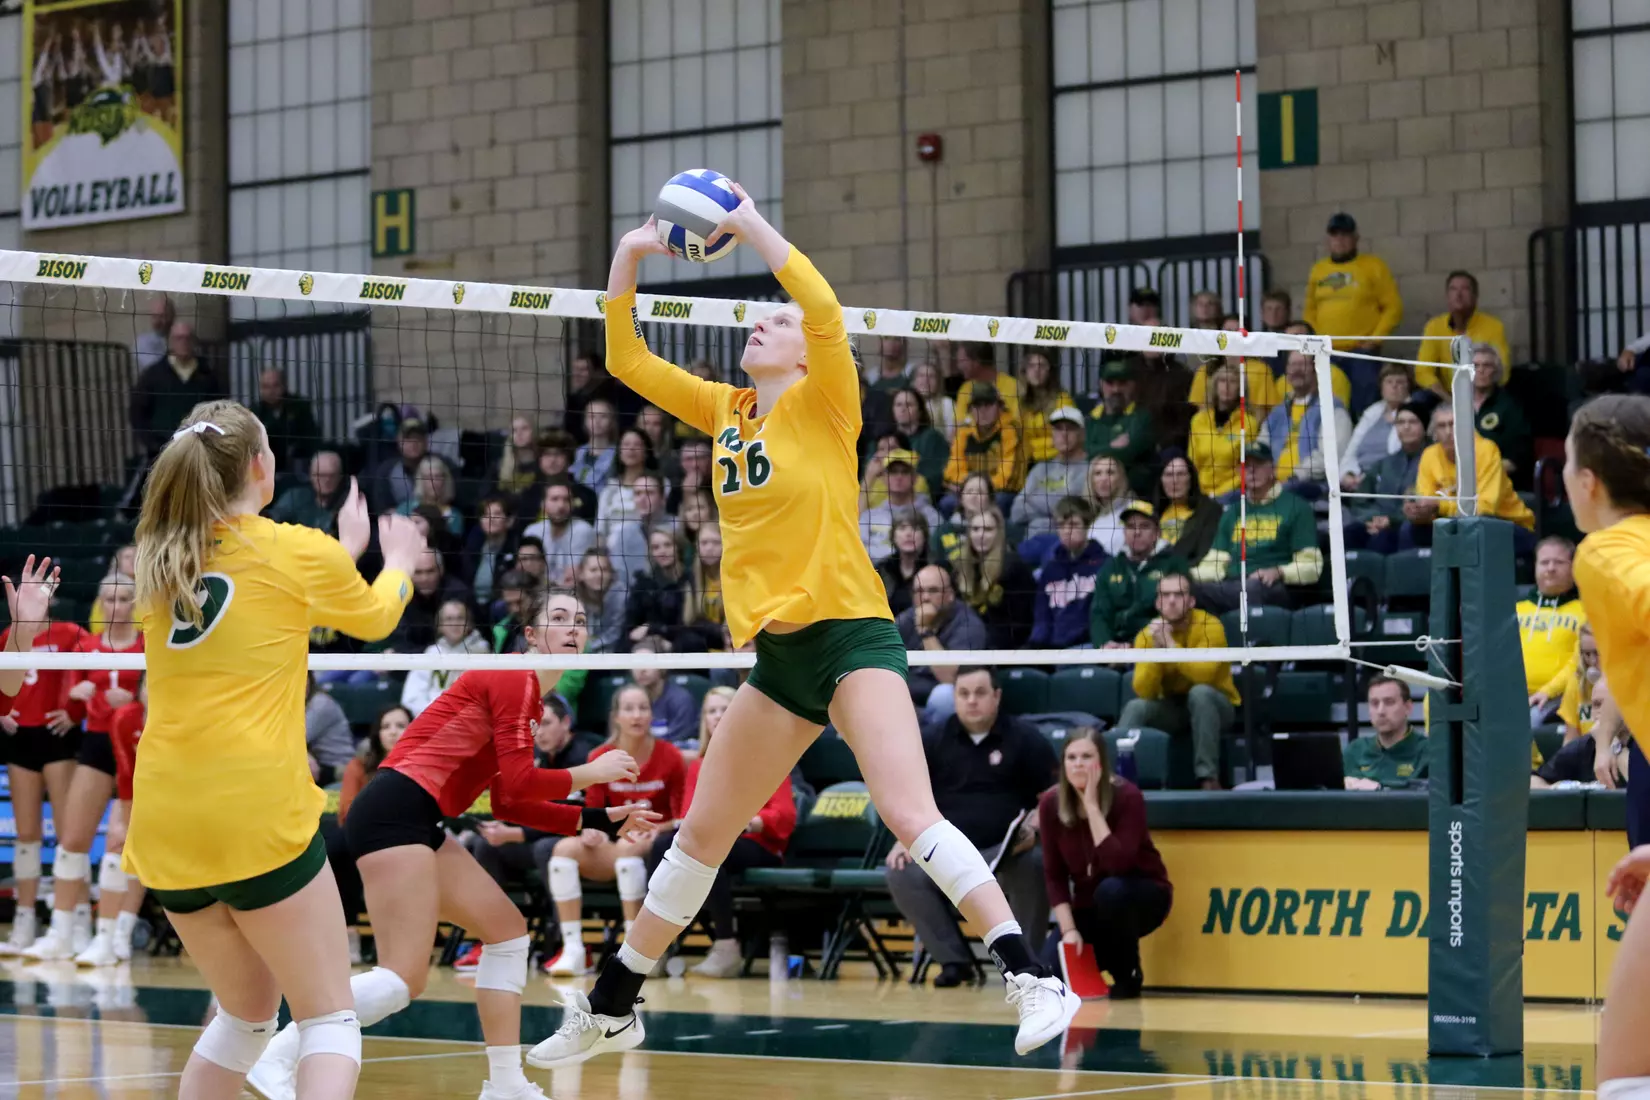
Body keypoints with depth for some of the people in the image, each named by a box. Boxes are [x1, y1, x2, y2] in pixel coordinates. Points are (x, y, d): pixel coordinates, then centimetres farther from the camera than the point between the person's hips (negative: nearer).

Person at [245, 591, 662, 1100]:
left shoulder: (529, 696, 23)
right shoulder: (514, 681, -6)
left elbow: (509, 803, 23)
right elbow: (519, 785, -12)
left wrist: (599, 817, 23)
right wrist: (590, 773, 1)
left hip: (420, 824, 11)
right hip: (396, 810, -11)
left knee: (508, 930, 14)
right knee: (403, 979, -18)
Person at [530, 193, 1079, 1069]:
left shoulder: (821, 403, -3)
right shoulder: (726, 411, 14)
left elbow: (824, 309, -21)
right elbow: (627, 362, 16)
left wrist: (751, 226, -18)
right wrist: (627, 260, 4)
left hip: (849, 634, -7)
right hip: (776, 652, 7)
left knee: (910, 815, -22)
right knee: (701, 836, 14)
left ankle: (1031, 979, -23)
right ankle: (611, 1006, 24)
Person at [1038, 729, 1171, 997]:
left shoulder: (1126, 796, -23)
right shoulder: (1051, 803, -12)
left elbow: (1119, 864, -35)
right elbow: (1054, 874, -7)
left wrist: (1092, 806, -35)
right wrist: (1069, 929, -17)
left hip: (1142, 896, -3)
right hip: (1089, 907, 3)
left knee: (1111, 890, -39)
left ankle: (1129, 974, -13)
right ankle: (1097, 958, 15)